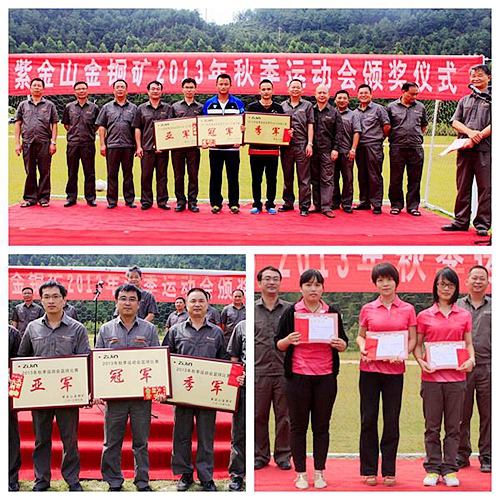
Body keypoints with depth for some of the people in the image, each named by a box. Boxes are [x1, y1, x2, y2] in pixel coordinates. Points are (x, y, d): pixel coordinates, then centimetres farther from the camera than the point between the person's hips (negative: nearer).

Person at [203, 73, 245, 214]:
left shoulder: (238, 103, 5)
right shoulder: (209, 104, 8)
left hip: (232, 147, -1)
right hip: (214, 146, 1)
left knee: (233, 176, 1)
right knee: (215, 176, 5)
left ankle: (234, 203, 9)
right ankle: (216, 203, 13)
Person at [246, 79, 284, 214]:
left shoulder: (278, 108, 8)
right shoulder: (252, 107, 6)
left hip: (272, 149, 0)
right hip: (256, 149, 0)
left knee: (271, 179, 5)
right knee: (256, 179, 5)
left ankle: (270, 204, 14)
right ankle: (257, 204, 14)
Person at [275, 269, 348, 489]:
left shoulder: (333, 313, 7)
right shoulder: (291, 312, 1)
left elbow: (343, 343, 12)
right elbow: (278, 344, 4)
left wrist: (341, 344, -11)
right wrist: (289, 340, -18)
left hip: (326, 377, 2)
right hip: (298, 376, -1)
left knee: (322, 426, 7)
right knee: (299, 426, 4)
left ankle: (319, 473, 16)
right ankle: (300, 473, 13)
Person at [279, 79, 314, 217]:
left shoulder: (307, 105, 7)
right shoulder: (282, 106, 13)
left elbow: (310, 126, 3)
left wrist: (309, 144, -5)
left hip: (302, 145, -3)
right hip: (286, 145, 3)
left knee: (304, 178, -3)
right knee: (287, 177, 10)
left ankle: (304, 206, -1)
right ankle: (288, 203, 20)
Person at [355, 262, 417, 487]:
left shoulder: (407, 310, 4)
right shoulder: (368, 309, 5)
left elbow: (412, 340, 6)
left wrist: (403, 353, -13)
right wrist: (362, 347, -8)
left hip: (394, 370, 0)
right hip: (369, 368, 0)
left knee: (391, 421, 4)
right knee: (369, 419, 3)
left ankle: (389, 471, 14)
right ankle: (369, 470, 12)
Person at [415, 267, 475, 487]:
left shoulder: (464, 316, 8)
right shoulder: (424, 316, 4)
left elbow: (468, 343, 11)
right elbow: (417, 345, 7)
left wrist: (471, 359, -8)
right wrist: (420, 360, -11)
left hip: (456, 376, 1)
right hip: (431, 376, -1)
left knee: (453, 426, 5)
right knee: (432, 426, 5)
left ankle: (449, 469, 14)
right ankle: (432, 469, 13)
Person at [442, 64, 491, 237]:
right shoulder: (464, 100, 20)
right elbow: (455, 122, 10)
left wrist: (477, 137, -13)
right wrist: (469, 132, -9)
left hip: (485, 149, -4)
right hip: (464, 148, 4)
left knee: (485, 187, -4)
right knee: (463, 187, 6)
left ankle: (482, 224, 0)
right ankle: (461, 221, 12)